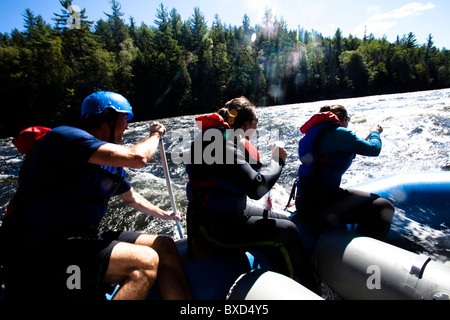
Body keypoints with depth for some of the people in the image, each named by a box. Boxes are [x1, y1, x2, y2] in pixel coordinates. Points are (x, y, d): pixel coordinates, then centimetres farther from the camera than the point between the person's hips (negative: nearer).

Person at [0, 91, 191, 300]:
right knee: (145, 261, -26)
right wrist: (155, 136, -7)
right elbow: (137, 158, -28)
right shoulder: (65, 136, -15)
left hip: (82, 237, 9)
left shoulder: (109, 161, 11)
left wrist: (164, 215, 35)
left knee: (165, 247, 0)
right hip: (41, 251, -9)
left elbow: (132, 199, 25)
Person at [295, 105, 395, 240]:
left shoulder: (316, 131, 21)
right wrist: (375, 132, 20)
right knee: (383, 208, -10)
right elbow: (374, 149, -1)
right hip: (320, 203, -10)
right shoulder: (338, 132, -7)